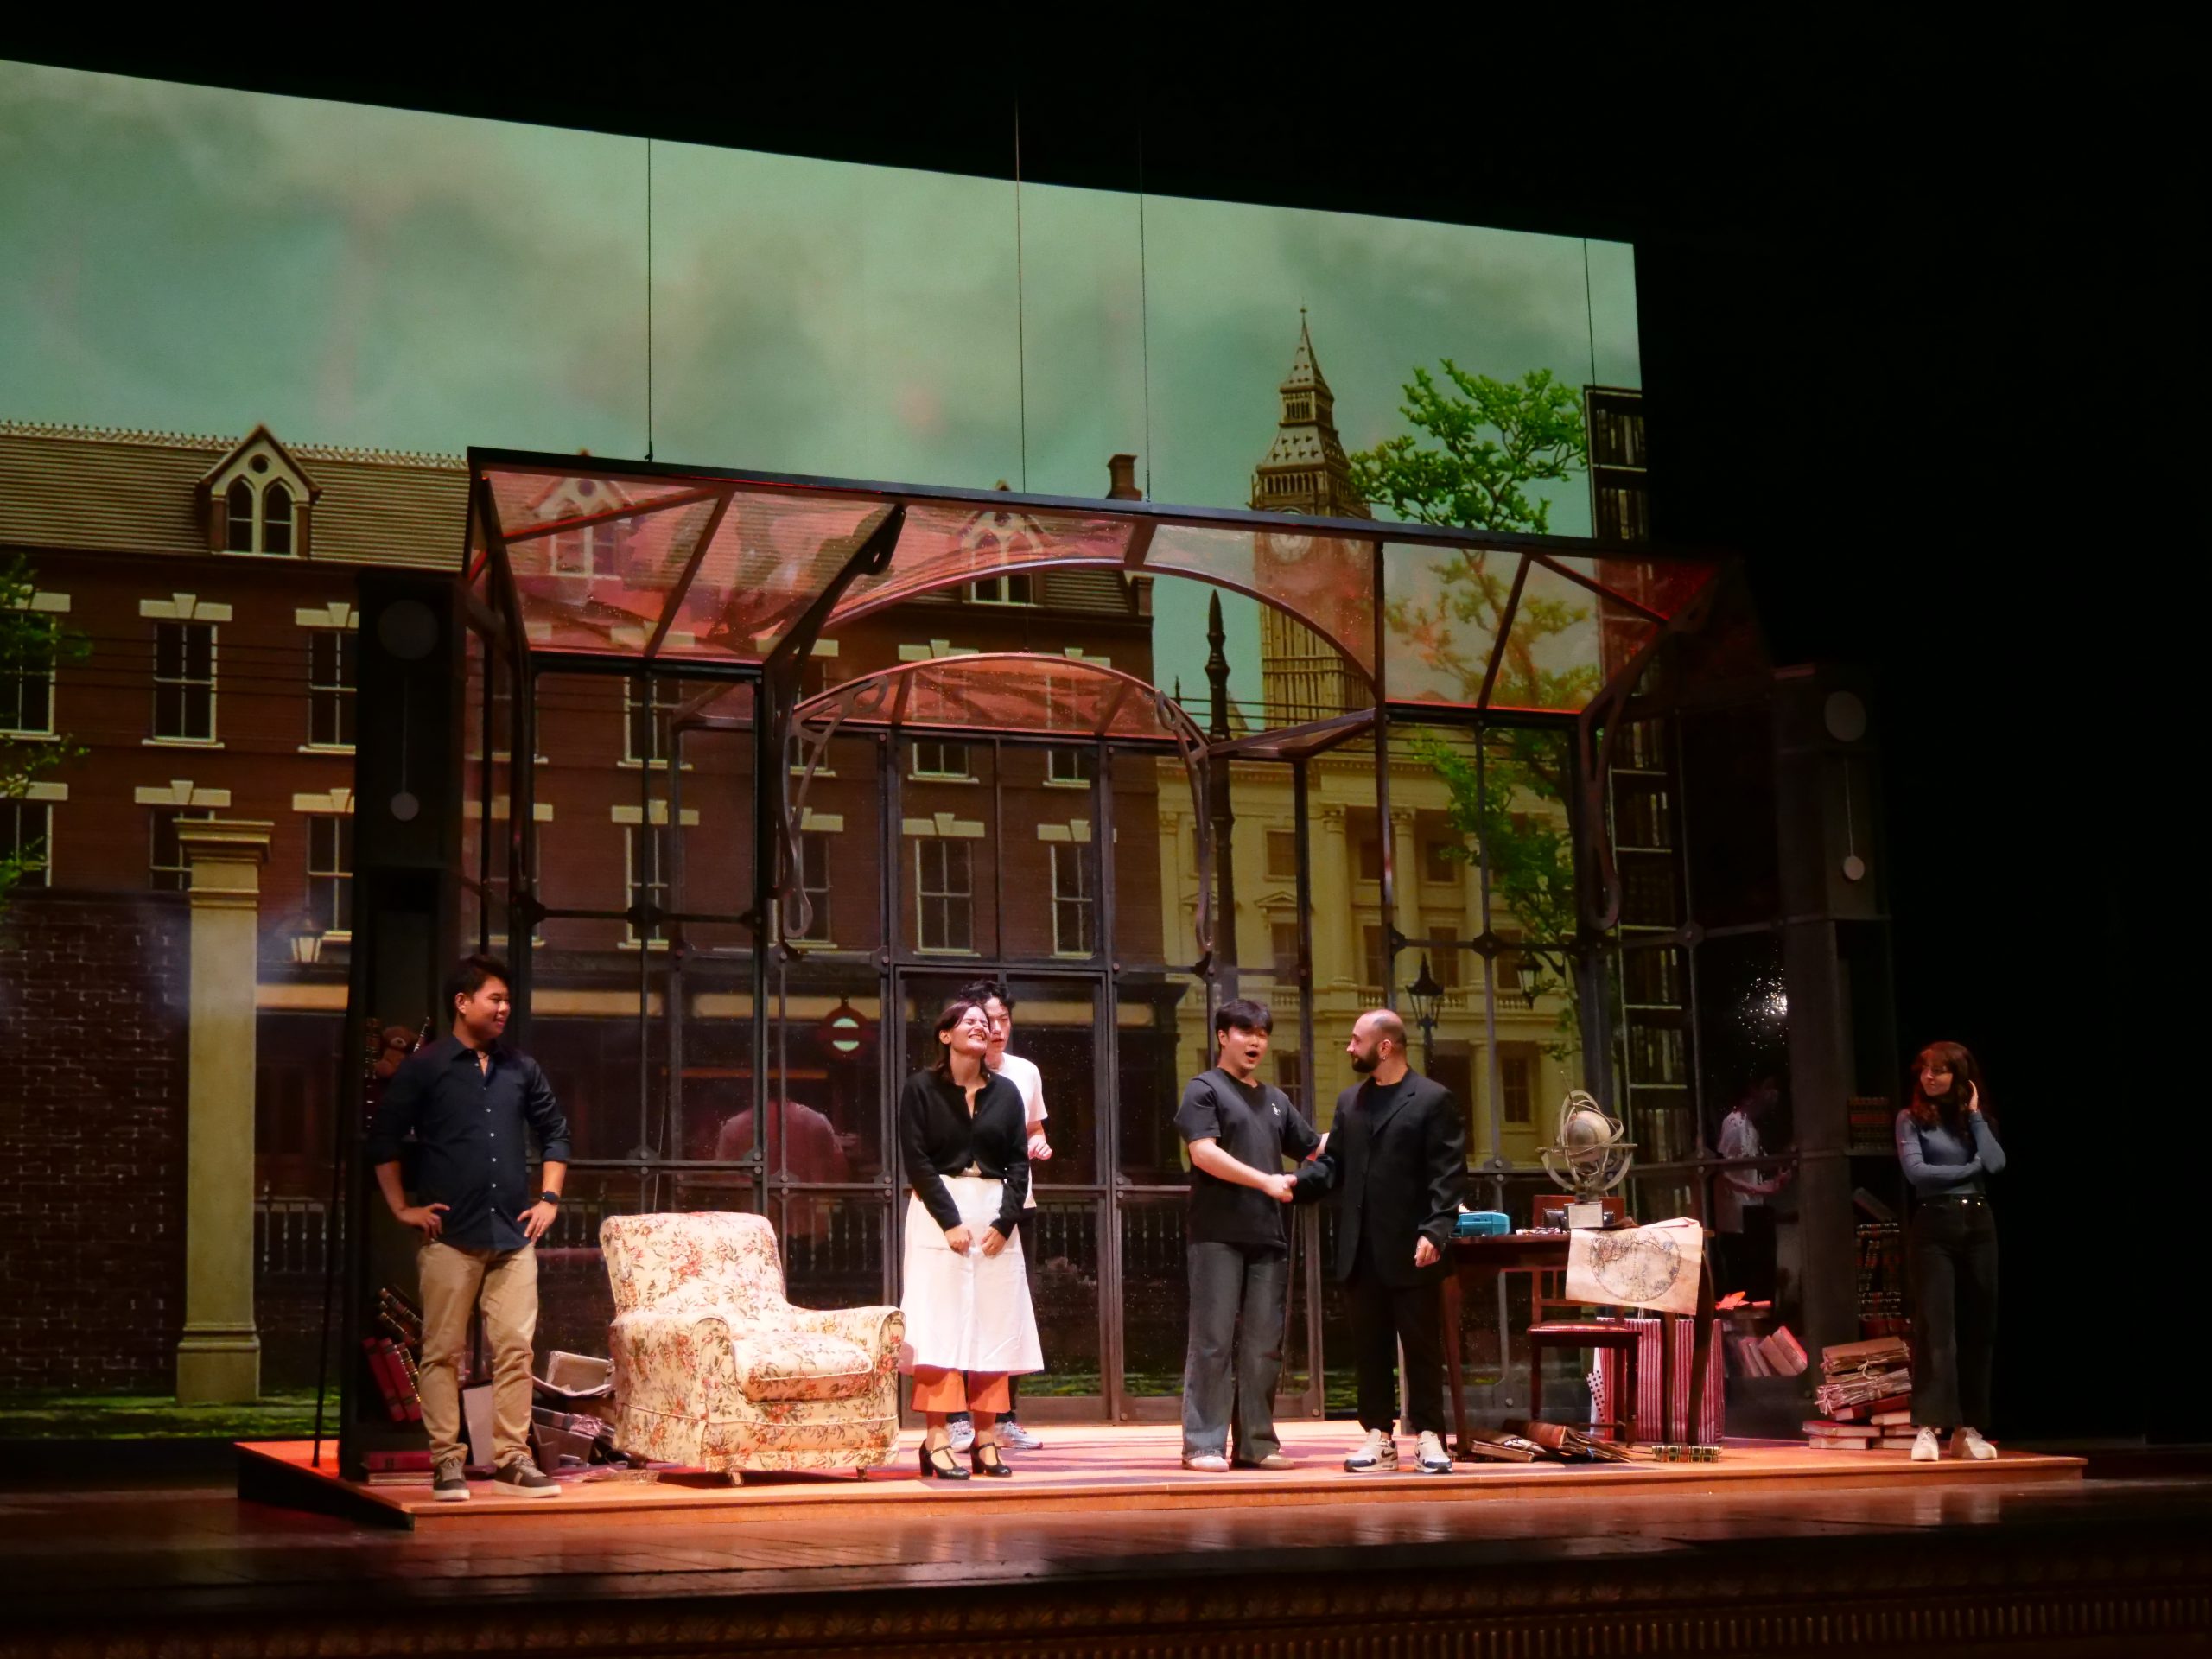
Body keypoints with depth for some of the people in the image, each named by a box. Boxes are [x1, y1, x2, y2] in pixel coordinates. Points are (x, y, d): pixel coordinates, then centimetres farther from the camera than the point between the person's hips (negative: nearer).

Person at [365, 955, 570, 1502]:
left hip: (514, 1235, 4)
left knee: (515, 1348, 1)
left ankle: (512, 1458, 7)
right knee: (443, 1351, -1)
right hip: (450, 1236, -3)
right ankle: (446, 1461, 5)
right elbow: (383, 1139, 2)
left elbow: (555, 1133, 23)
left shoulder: (520, 1069, 13)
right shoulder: (424, 1067, 1)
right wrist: (403, 1208, -2)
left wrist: (548, 1198, 14)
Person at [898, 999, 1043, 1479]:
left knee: (994, 1325, 1)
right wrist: (950, 1220, -14)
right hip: (939, 1211, -4)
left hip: (995, 1215, 4)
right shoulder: (922, 1088, -1)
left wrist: (1005, 1220, -6)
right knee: (940, 1323, -9)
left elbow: (1018, 1163, 7)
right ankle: (937, 1441, -10)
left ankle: (987, 1439, 4)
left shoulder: (1005, 1092, 10)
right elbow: (916, 1160, -7)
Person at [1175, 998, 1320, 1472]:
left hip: (1268, 1236, 6)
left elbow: (1315, 1149, 25)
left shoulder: (1275, 1099, 21)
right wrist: (1266, 1181, -17)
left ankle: (1256, 1442, 10)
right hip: (1219, 1234, -6)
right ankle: (1204, 1443, -3)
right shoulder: (1205, 1089, 1)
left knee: (1263, 1345, 5)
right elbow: (1204, 1152, -12)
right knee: (1213, 1341, -5)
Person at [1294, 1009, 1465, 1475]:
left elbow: (1448, 1174, -8)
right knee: (1370, 1349, 7)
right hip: (1361, 1251, 5)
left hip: (1411, 1251, -5)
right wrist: (1297, 1181, -5)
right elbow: (1333, 1164, 15)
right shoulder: (1350, 1102, 17)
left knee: (1422, 1347, 1)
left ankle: (1428, 1436, 7)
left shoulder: (1433, 1100, -2)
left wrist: (1435, 1231, -18)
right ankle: (1380, 1436, 12)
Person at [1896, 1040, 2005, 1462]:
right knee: (1934, 1326, -10)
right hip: (1934, 1226, -4)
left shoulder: (1976, 1119, 13)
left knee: (1979, 1327, 3)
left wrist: (1974, 1114, 0)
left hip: (1978, 1224, 4)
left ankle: (1968, 1429, 8)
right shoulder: (1911, 1118, 3)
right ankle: (1928, 1428, -13)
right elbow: (1916, 1171, -11)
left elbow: (1995, 1163, -5)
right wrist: (1971, 1168, -4)